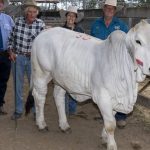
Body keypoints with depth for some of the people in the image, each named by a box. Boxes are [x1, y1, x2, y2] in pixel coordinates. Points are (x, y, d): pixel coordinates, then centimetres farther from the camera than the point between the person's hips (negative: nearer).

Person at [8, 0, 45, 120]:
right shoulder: (18, 21, 0)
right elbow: (11, 38, 10)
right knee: (18, 84, 10)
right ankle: (18, 110, 24)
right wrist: (11, 51, 1)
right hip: (17, 57, 2)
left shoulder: (41, 24, -7)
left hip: (32, 58, -2)